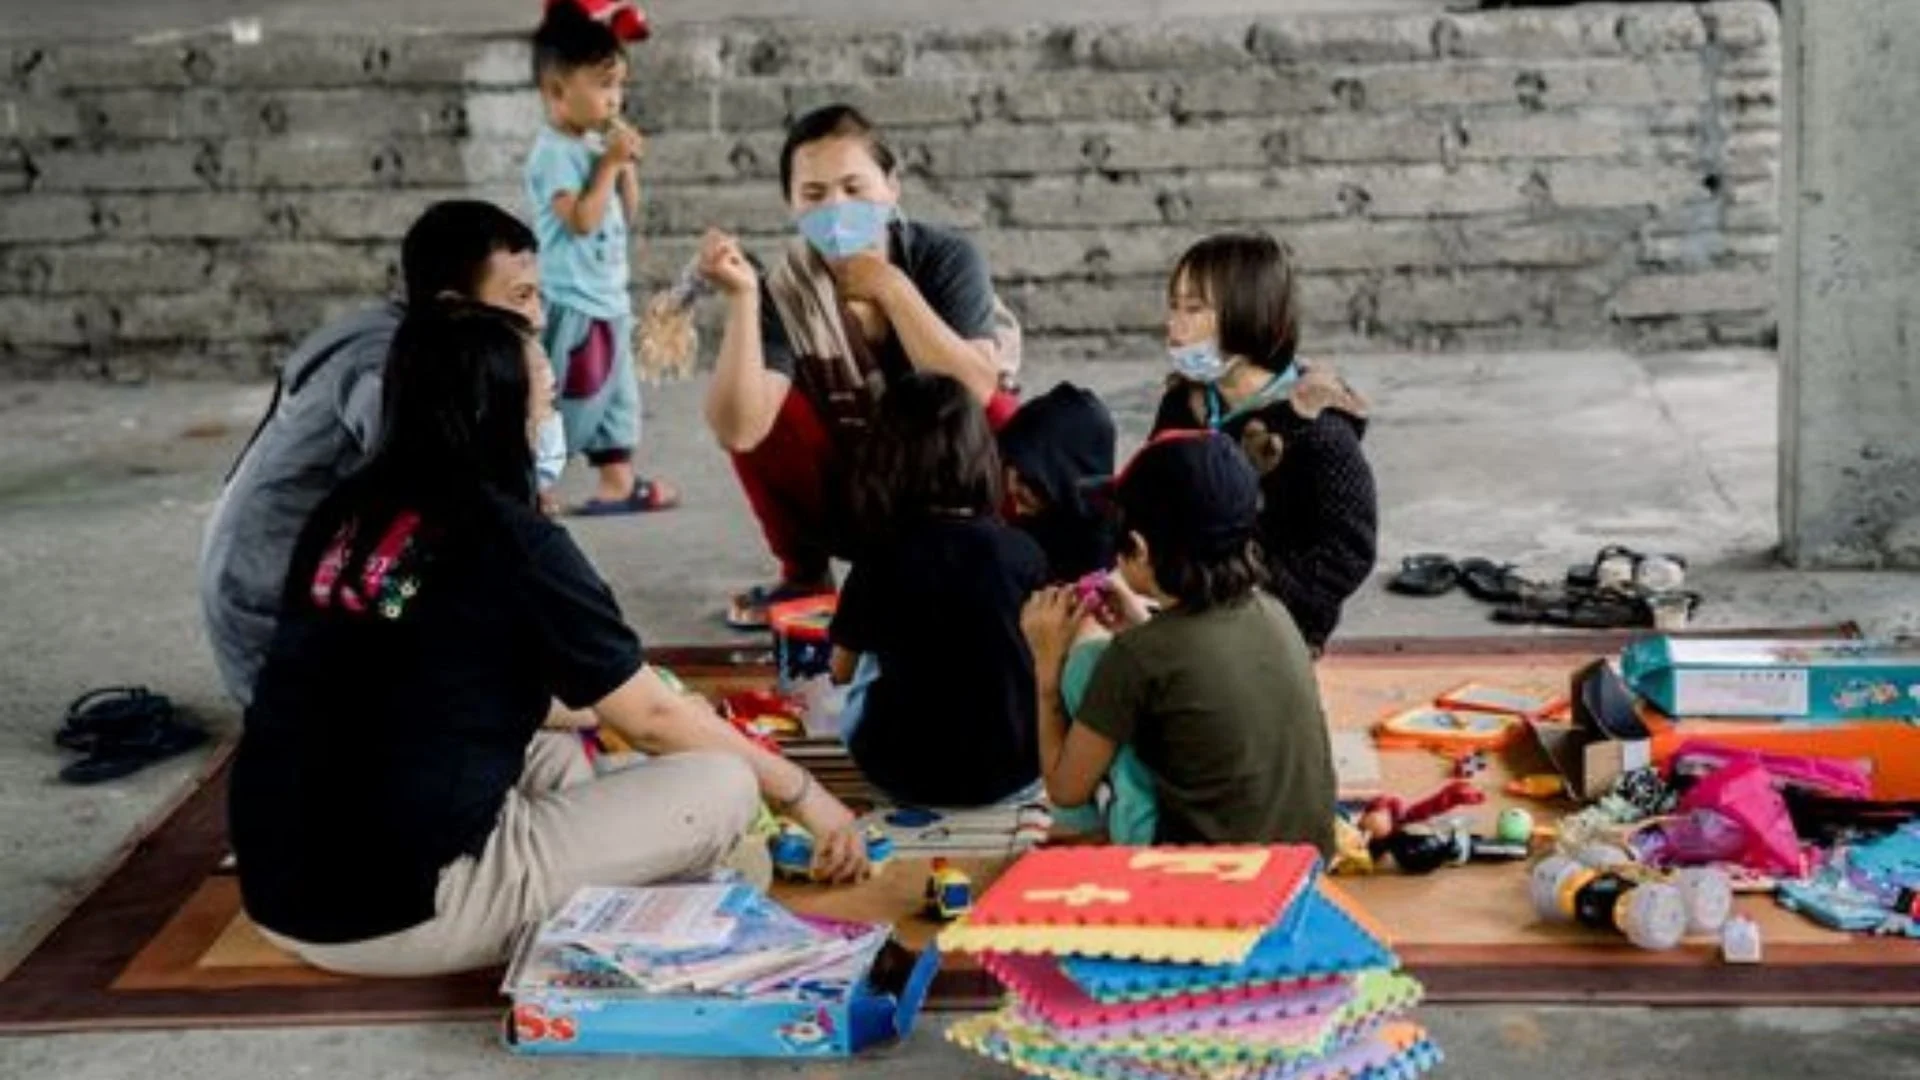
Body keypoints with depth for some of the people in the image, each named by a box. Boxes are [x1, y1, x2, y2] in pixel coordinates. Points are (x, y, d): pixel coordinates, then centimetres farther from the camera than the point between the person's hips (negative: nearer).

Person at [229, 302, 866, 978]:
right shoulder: (511, 541, -9)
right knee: (723, 787, -2)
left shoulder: (343, 516, 9)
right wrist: (802, 794, 12)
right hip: (409, 912, -8)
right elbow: (653, 719, -2)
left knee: (556, 756, 29)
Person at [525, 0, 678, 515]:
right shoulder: (554, 152, -16)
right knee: (564, 399, -6)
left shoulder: (597, 144, 10)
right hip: (570, 304, -9)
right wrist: (609, 164, -20)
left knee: (617, 393, 15)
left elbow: (627, 217, 15)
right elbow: (581, 220, -26)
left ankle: (617, 481, 23)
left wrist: (627, 167, 2)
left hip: (608, 299, 9)